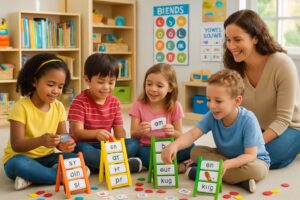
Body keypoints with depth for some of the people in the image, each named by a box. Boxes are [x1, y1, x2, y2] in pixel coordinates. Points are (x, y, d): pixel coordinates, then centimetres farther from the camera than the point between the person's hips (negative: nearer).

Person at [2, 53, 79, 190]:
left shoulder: (59, 107, -1)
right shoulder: (21, 107, -16)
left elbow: (62, 137, -2)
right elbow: (16, 145, -20)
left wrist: (65, 144, -28)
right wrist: (41, 141, -40)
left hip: (46, 158, 4)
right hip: (22, 158, -4)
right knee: (18, 165, -38)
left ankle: (30, 178, -19)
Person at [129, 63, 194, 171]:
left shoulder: (175, 106, -1)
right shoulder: (138, 105, -3)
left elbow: (179, 136, 0)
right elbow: (133, 136, -6)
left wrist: (172, 133, -24)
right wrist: (139, 132, -29)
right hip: (146, 149, -1)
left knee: (190, 147, -26)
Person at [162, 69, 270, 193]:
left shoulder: (248, 120, -30)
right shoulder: (211, 116, -18)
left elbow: (250, 155, -30)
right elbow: (192, 134, -30)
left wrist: (227, 164, -47)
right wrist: (175, 145, -51)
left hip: (254, 159, -4)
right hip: (225, 156, 5)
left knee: (256, 169, -38)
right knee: (196, 152, -14)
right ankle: (240, 180, -21)